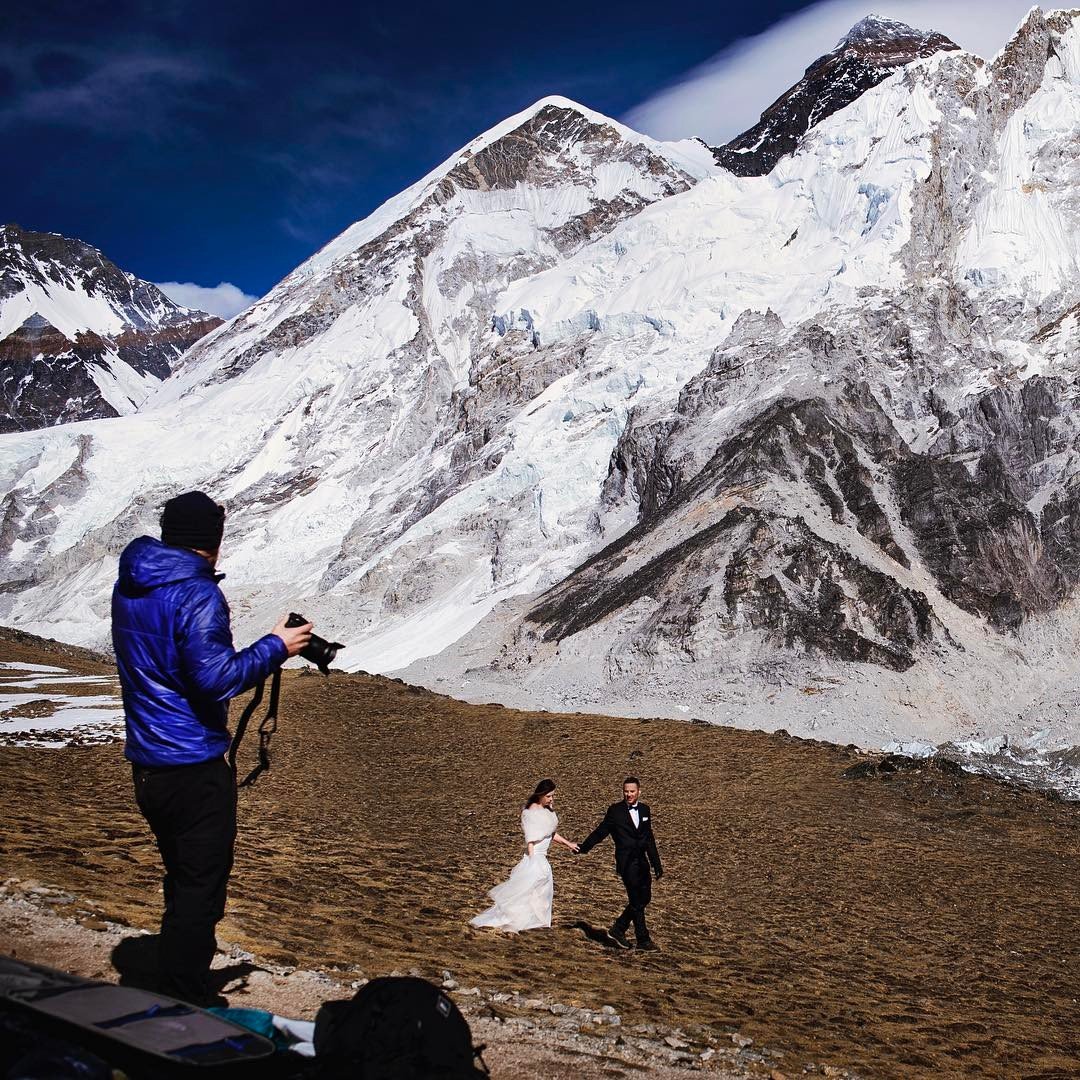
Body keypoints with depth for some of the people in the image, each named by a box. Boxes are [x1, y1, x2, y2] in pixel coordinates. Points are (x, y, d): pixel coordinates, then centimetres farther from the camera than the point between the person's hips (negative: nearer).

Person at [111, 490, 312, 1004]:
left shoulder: (128, 586, 8)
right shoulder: (197, 595, -18)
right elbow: (215, 678, -23)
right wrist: (276, 648, -12)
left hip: (146, 764, 9)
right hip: (194, 768, -9)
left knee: (183, 884, 22)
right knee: (200, 893, 2)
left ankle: (171, 999, 34)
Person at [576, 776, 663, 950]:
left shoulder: (645, 809, 9)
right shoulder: (615, 811, -6)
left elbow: (649, 839, 15)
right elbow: (600, 832, 2)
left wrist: (656, 864, 14)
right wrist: (583, 848, 3)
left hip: (641, 861, 6)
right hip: (626, 862, -6)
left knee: (645, 898, 9)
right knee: (637, 900, -5)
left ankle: (618, 929, 22)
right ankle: (643, 939, 6)